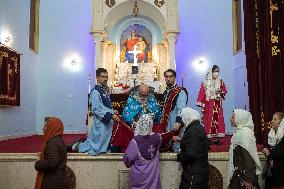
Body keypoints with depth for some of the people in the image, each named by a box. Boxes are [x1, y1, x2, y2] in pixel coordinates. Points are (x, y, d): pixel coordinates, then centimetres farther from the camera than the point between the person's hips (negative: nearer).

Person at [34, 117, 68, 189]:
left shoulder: (53, 143, -19)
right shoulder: (59, 140, 10)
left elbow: (51, 163, -27)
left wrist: (37, 164, -11)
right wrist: (42, 155, 10)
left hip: (53, 182, -9)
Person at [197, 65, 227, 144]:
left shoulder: (220, 82, 9)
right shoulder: (205, 82, -2)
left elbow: (224, 90, 12)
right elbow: (202, 93, -6)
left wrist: (221, 92, -12)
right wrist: (200, 103, -13)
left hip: (217, 104, 3)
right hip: (208, 104, -3)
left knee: (218, 119, 0)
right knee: (208, 120, -3)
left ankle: (217, 138, 3)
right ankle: (208, 137, 1)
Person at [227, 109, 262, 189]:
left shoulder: (244, 133, -18)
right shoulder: (240, 132, 10)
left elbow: (248, 157, -21)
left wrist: (248, 179, -21)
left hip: (243, 175, -8)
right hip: (238, 174, 8)